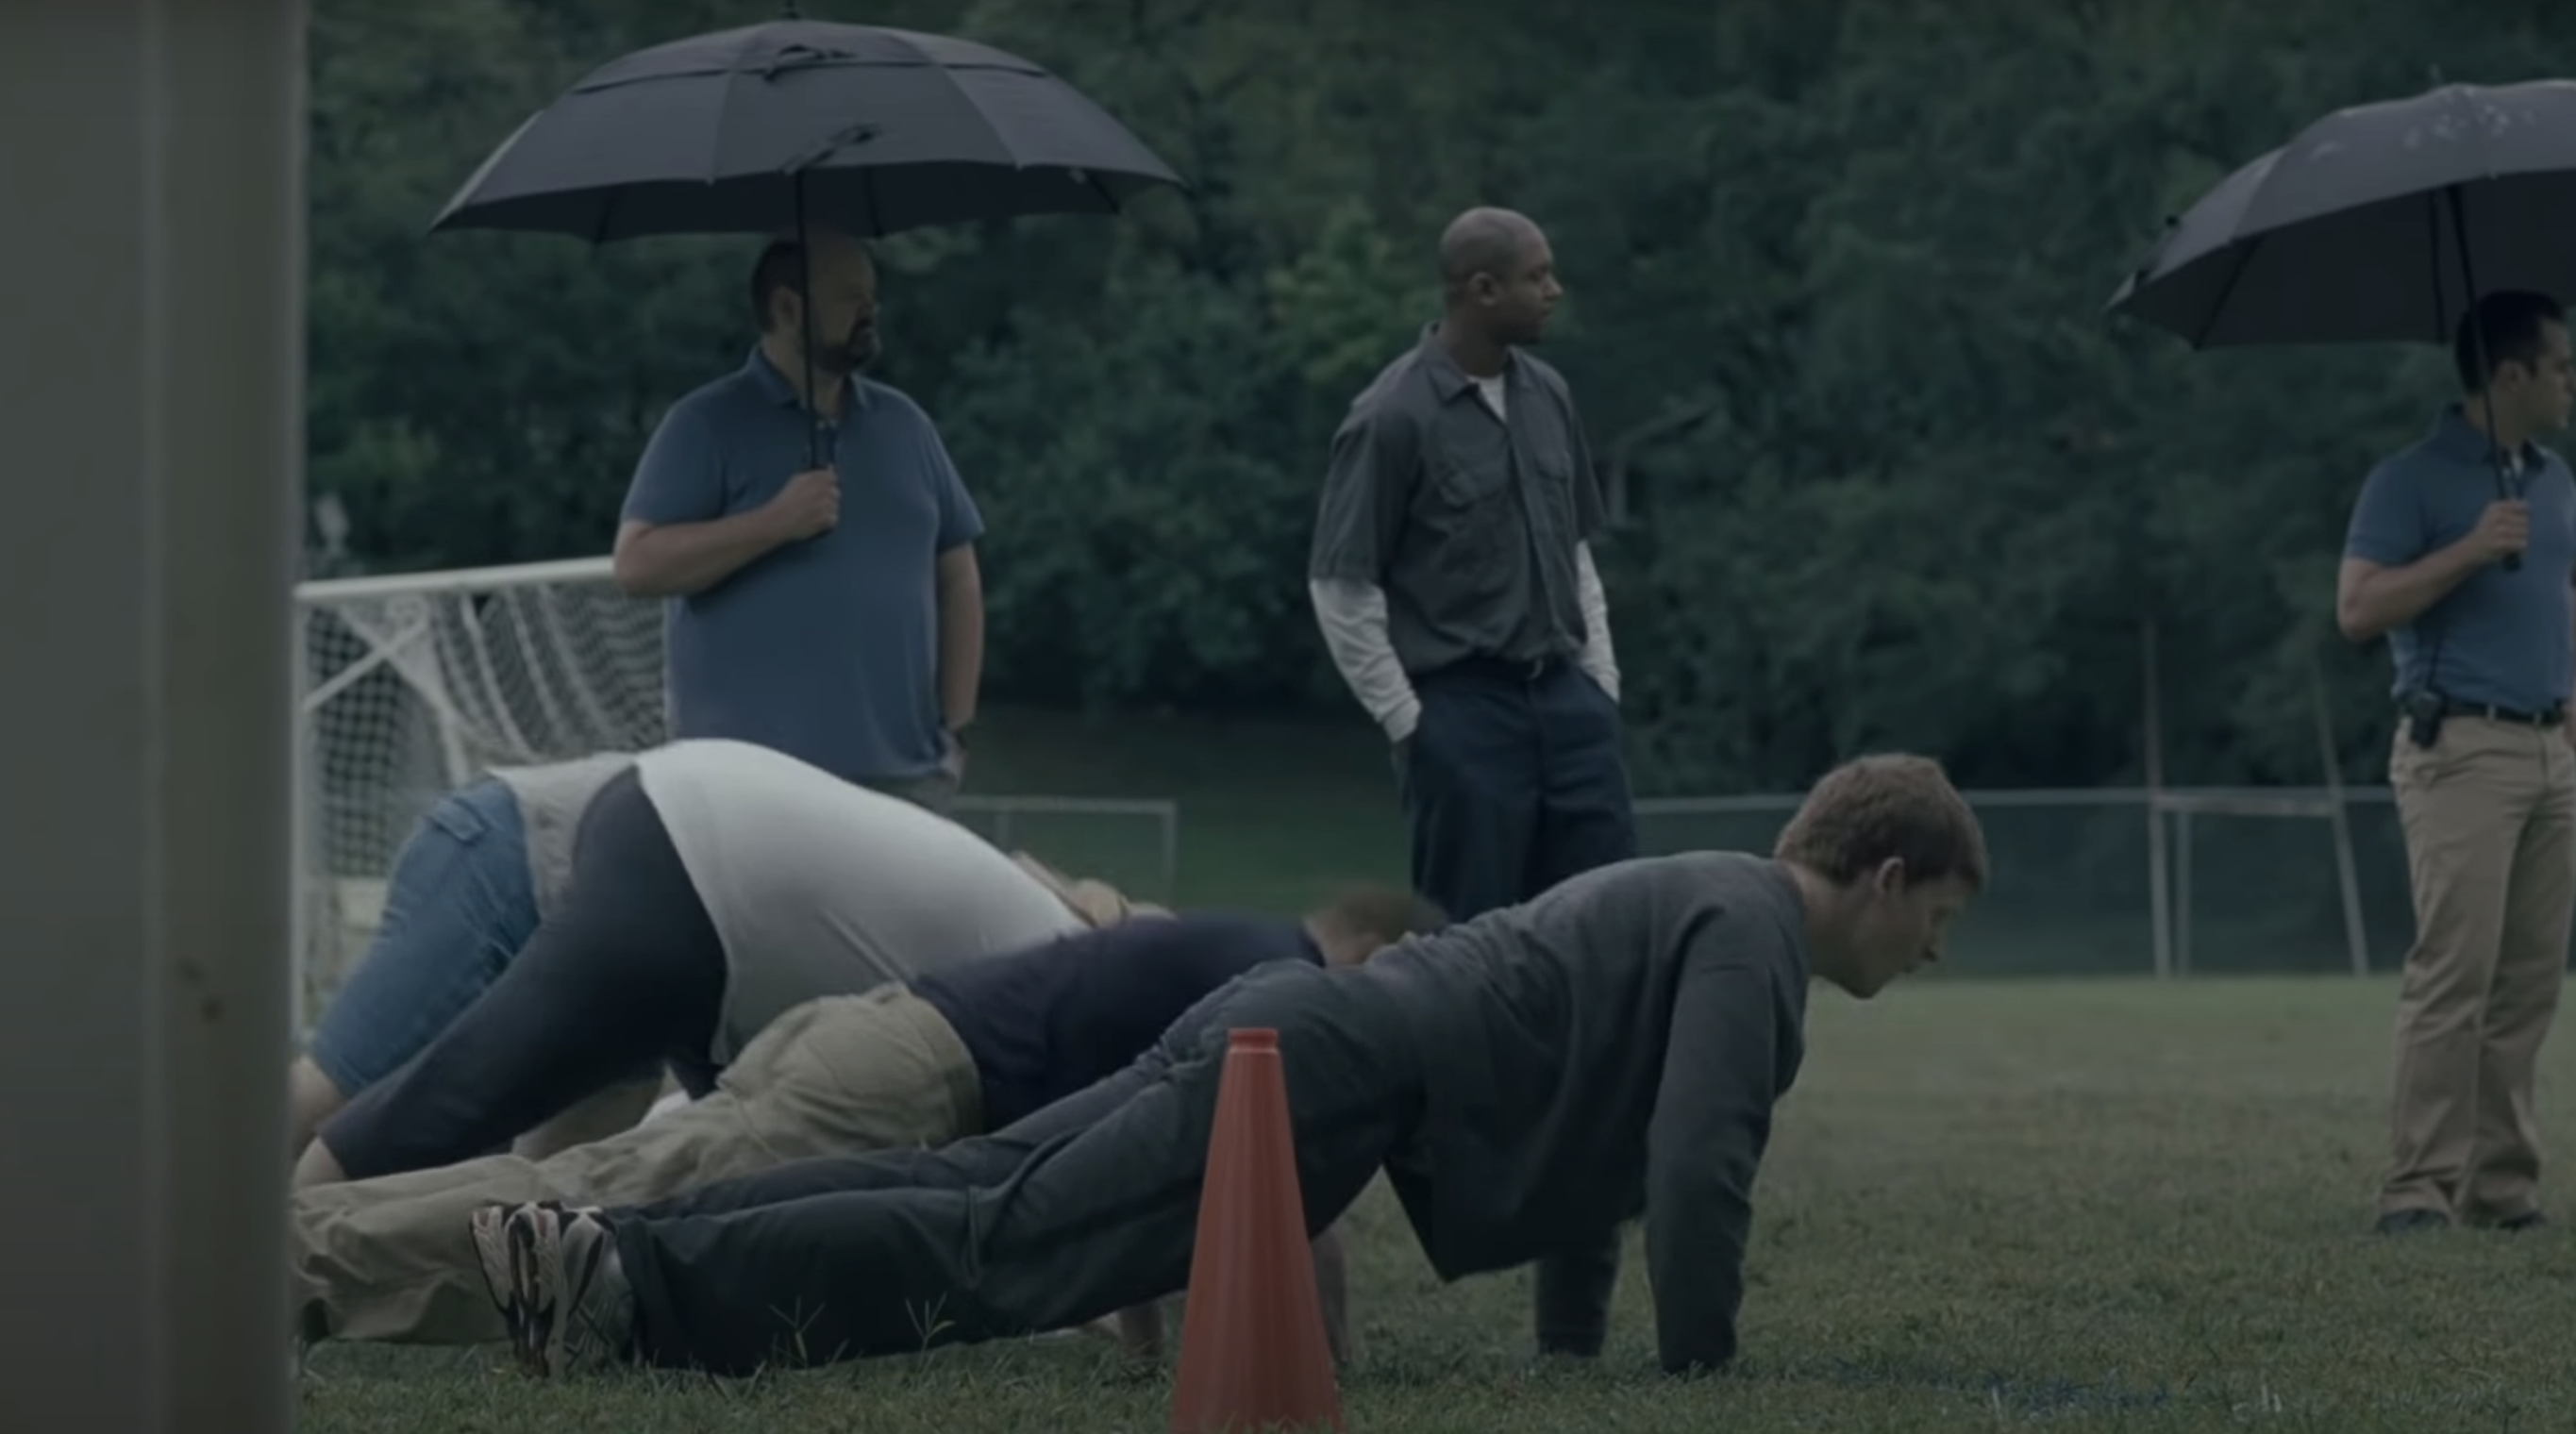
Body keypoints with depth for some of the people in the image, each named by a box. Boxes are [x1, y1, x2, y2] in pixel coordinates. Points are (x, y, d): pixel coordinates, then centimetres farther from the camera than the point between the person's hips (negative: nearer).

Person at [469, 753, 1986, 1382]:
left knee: (962, 1197, 1)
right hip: (1334, 1079, -9)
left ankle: (607, 1246, -10)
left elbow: (1588, 1129, 39)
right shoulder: (1752, 935, -3)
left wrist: (1577, 1341, 39)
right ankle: (634, 1279, -29)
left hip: (1290, 1033, 9)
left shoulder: (1691, 901, 29)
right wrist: (1703, 1370, -7)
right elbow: (1695, 1161, -16)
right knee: (998, 1256, -18)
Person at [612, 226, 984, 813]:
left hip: (902, 776, 5)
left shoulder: (903, 424, 15)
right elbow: (637, 564, -9)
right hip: (754, 782, -5)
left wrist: (956, 727, 8)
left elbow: (956, 578, 17)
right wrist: (772, 523, -19)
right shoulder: (708, 425, -1)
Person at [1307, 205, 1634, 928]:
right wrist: (1407, 720, -9)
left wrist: (1601, 679, 12)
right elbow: (1339, 585, -9)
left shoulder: (1548, 396, 9)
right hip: (1463, 711, -6)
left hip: (1563, 697, 6)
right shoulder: (1395, 417, -12)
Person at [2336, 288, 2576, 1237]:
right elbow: (2357, 609, -12)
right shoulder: (2411, 482, -4)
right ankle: (2419, 1188, -13)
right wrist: (2467, 551, -20)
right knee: (2454, 972, -13)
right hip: (2461, 751, -7)